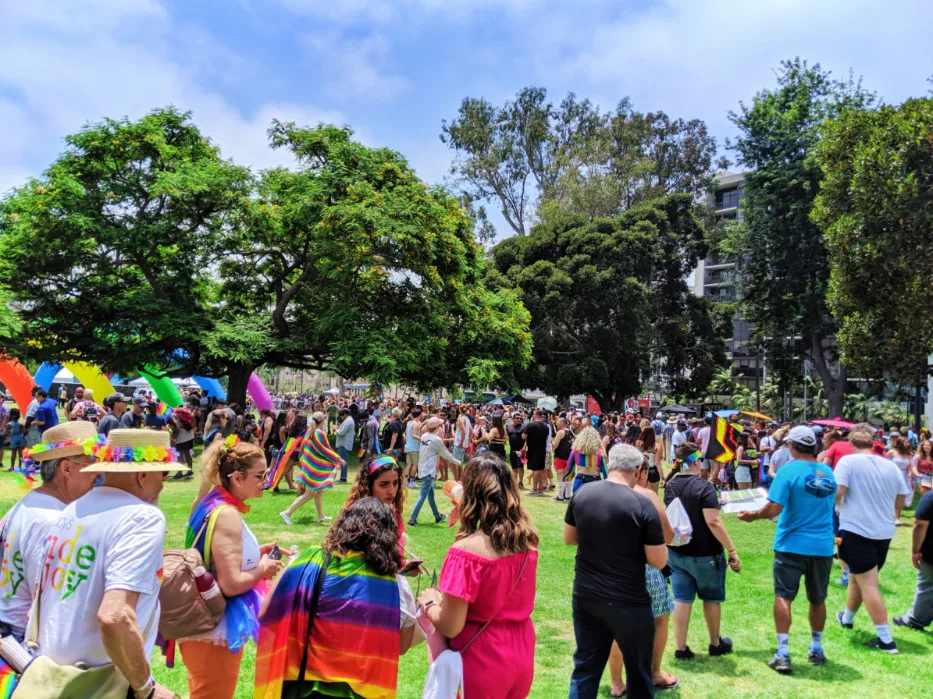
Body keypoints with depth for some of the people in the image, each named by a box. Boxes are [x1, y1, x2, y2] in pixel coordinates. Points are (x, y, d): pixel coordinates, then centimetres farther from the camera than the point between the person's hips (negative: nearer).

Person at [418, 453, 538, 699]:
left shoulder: (467, 550, -24)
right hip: (521, 657, 5)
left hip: (482, 662, -5)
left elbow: (450, 627, -20)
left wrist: (429, 603, -1)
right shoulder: (526, 540, -5)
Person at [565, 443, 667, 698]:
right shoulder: (642, 504, -17)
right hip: (628, 602, -4)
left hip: (585, 596, 4)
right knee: (638, 672, 17)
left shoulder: (581, 493, -3)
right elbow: (659, 562, -12)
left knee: (585, 668, 17)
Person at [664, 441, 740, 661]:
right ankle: (715, 644, 31)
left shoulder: (670, 486, 3)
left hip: (676, 551, 5)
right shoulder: (704, 486, -19)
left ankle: (680, 648, 10)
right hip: (705, 554, -5)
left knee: (681, 599, 8)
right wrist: (732, 550, -21)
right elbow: (713, 521, -26)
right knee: (711, 598, 15)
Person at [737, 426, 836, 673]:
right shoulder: (827, 472, 4)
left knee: (783, 597, 2)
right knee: (817, 599, 18)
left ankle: (783, 653, 0)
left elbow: (774, 508, -19)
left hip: (792, 544, -5)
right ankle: (816, 649, 31)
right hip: (823, 546, 5)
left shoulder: (788, 471, -14)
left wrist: (752, 515, -3)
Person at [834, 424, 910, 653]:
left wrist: (836, 504, 4)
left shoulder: (848, 461, -11)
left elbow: (837, 493, -18)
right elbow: (900, 503, 10)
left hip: (856, 530, -6)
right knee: (858, 577, 22)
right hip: (884, 532, 6)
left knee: (868, 584, -2)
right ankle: (847, 618, 40)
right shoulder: (891, 466, 5)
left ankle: (886, 639, -3)